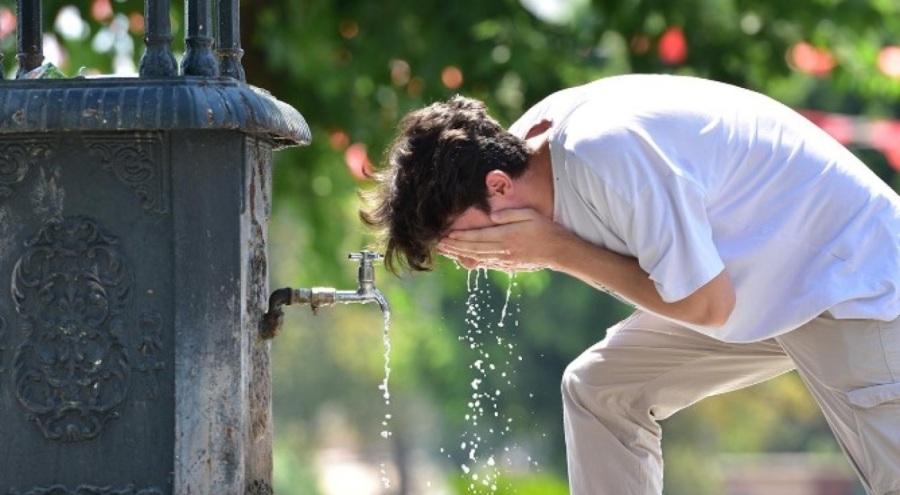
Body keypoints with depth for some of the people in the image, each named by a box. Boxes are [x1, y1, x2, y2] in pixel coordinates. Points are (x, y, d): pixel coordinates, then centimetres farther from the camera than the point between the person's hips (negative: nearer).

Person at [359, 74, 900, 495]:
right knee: (598, 389, 6)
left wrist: (557, 250, -21)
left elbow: (705, 305, -25)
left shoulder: (604, 154, -31)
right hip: (745, 283, 9)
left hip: (852, 278, -9)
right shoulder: (528, 139, -4)